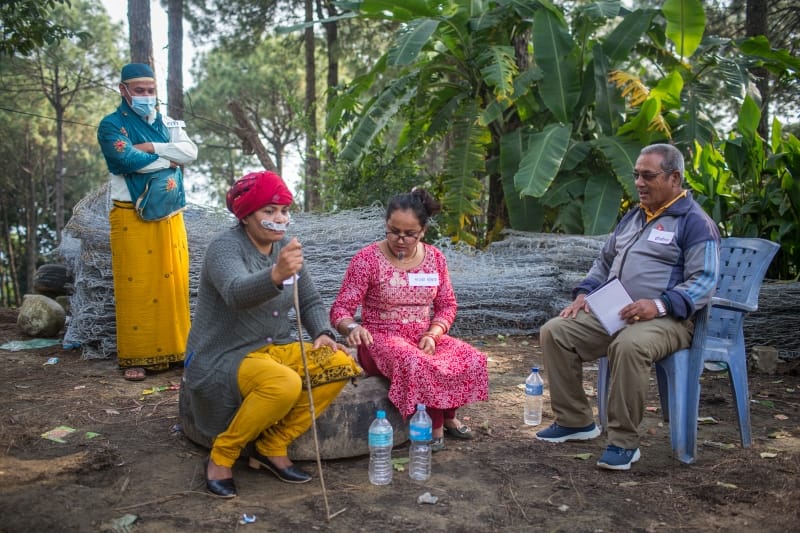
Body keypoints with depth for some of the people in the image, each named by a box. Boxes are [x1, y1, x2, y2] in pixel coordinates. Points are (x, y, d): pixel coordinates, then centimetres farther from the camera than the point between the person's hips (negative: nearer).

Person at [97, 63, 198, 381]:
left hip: (170, 216, 5)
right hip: (133, 218, -4)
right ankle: (135, 357, 4)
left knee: (174, 282, 4)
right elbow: (128, 160, -18)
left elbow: (191, 152, -2)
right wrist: (169, 158, -5)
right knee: (135, 287, -4)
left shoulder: (167, 124, 16)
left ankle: (174, 348, 14)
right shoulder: (112, 125, 1)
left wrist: (151, 148, -13)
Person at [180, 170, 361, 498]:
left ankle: (272, 448, -4)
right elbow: (236, 292, -38)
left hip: (274, 348, 7)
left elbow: (310, 301, 11)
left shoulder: (286, 247, 4)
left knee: (339, 365, -16)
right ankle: (222, 455, -8)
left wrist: (323, 333, -9)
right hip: (222, 358, -7)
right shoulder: (225, 247, -17)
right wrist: (276, 275, -58)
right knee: (284, 385, -35)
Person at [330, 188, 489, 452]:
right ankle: (435, 424, -12)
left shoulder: (435, 258, 4)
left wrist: (432, 334, -11)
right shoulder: (367, 259, -9)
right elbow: (341, 309, -11)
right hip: (381, 339, -4)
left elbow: (447, 305, 8)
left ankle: (447, 416, 5)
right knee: (415, 364, -36)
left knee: (472, 360, -19)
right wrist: (352, 327, -35)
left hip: (424, 338, 5)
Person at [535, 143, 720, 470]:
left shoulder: (694, 222, -3)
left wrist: (659, 304, -27)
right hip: (610, 314, 8)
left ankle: (624, 442, -22)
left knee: (629, 346, -39)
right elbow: (604, 261, 29)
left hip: (665, 319, -7)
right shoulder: (633, 217, 21)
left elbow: (703, 281, -12)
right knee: (554, 332, -10)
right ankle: (575, 421, 1)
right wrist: (585, 293, 11)